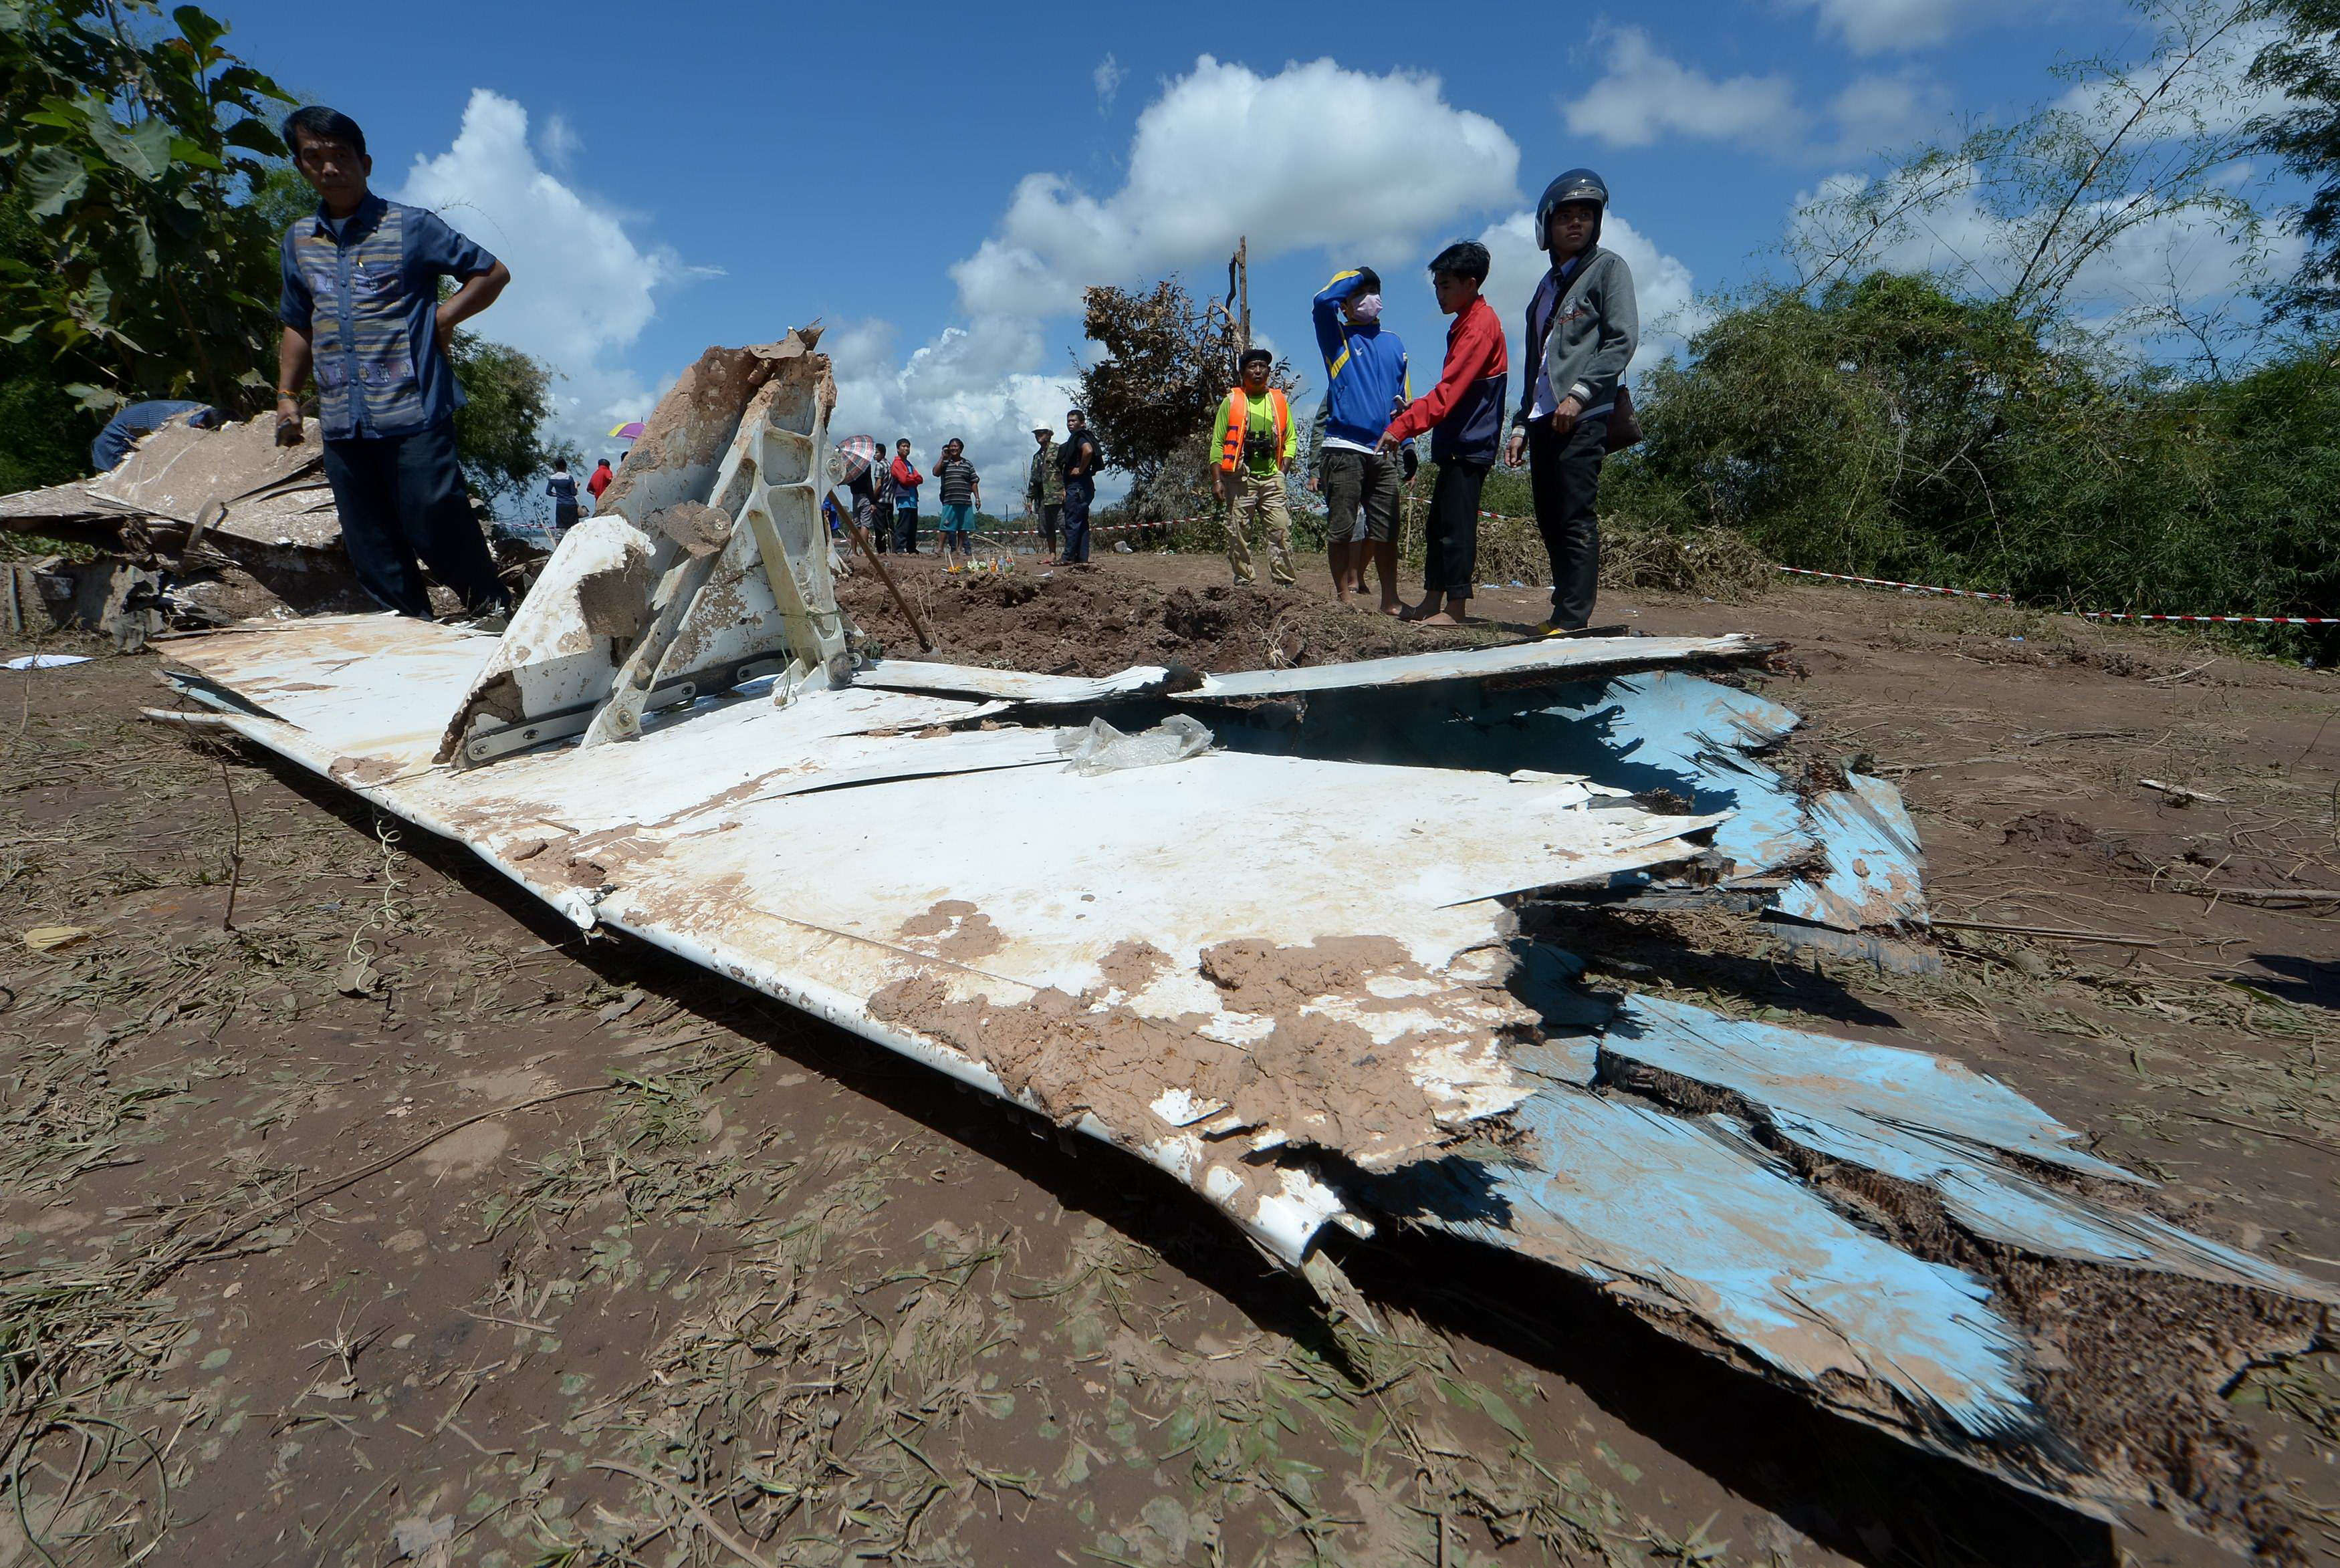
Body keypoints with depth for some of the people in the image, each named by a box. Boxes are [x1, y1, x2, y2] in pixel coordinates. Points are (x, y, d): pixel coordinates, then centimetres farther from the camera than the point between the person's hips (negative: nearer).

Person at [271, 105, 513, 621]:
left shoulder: (410, 226, 2)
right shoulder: (298, 240, 17)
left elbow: (493, 273, 5)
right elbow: (297, 325, 24)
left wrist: (442, 318, -5)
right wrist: (287, 395, 16)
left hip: (413, 411, -5)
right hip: (342, 422, 6)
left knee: (433, 523, -9)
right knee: (371, 545, 5)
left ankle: (492, 606, 11)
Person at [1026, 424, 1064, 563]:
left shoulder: (1058, 450, 0)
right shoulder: (1037, 456, 23)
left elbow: (1066, 471, -9)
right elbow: (1033, 480, 25)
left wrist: (1065, 490, -19)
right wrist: (1030, 498, 19)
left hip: (1058, 496, -8)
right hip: (1043, 498, 8)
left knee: (1064, 526, -11)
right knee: (1048, 529, 8)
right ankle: (1052, 555, 13)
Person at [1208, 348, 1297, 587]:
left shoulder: (1279, 400, 14)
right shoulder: (1231, 401, 7)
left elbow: (1291, 439, 16)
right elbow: (1218, 442, 6)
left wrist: (1283, 468, 0)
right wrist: (1218, 479, -2)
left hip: (1271, 478, 1)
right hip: (1240, 478, -1)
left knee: (1281, 530, -7)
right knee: (1238, 532, 0)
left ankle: (1284, 581, -3)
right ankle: (1244, 580, 9)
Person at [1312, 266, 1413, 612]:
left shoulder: (1393, 343, 19)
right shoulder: (1337, 336, 6)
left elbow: (1404, 398, 22)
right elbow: (1322, 301, -15)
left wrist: (1407, 444, 15)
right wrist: (1356, 275, 1)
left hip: (1385, 451, 4)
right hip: (1345, 449, -4)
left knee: (1386, 530, 4)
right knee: (1341, 529, -4)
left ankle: (1390, 600, 9)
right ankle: (1344, 598, 3)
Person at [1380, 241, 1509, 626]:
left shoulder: (1481, 323, -13)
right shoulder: (1465, 323, 18)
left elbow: (1448, 392, -23)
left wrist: (1401, 427, -26)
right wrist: (1411, 411, 13)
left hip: (1469, 446, -10)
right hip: (1457, 444, 10)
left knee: (1456, 526, -9)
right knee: (1438, 525, 11)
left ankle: (1455, 609, -6)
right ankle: (1432, 603, 16)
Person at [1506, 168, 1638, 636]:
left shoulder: (1608, 267, 6)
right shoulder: (1547, 287, 25)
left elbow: (1623, 340, -6)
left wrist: (1579, 394, -17)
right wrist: (1521, 425, 17)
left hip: (1584, 417, -7)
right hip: (1543, 419, 7)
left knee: (1576, 522, -12)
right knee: (1550, 523, 5)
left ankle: (1573, 623, -13)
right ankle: (1561, 615, 10)